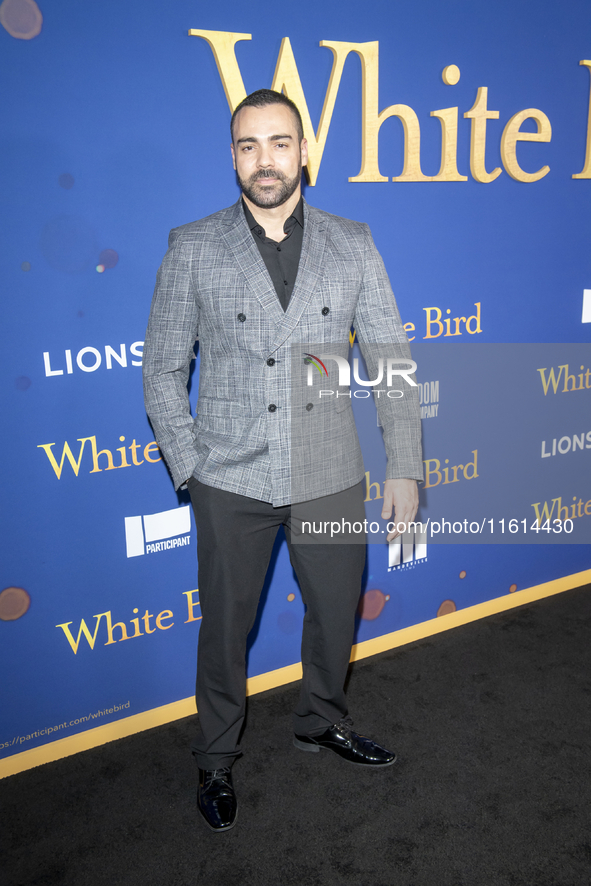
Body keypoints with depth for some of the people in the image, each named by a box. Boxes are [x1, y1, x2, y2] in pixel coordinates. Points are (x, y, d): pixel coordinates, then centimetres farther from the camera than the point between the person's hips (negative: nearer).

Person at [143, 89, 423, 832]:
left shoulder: (353, 246, 1)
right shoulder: (193, 248, -3)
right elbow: (162, 368, 0)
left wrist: (404, 467, -1)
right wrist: (188, 468, -6)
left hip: (330, 477, 2)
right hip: (232, 481, -1)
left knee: (335, 612, 18)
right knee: (224, 627, 13)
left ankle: (322, 722, 47)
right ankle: (215, 760, 38)